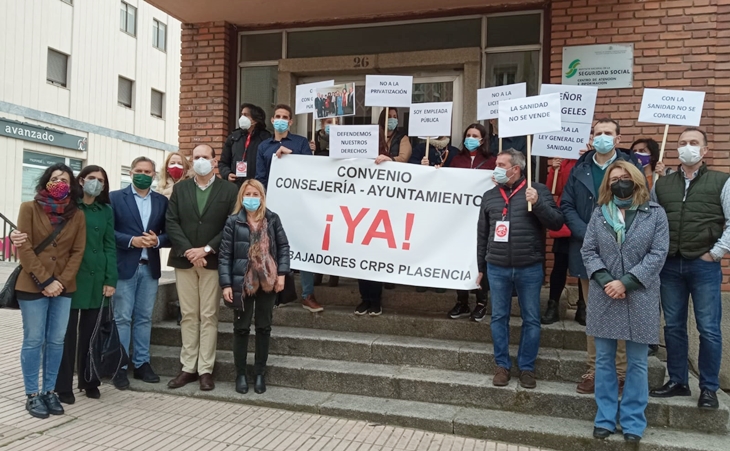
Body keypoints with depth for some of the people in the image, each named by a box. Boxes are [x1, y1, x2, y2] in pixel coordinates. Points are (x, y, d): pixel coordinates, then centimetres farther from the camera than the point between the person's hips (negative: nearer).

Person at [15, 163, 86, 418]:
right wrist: (45, 281, -13)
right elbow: (24, 249, -7)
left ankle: (50, 391, 17)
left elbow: (78, 252, 4)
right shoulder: (29, 208, -1)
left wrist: (61, 281, -8)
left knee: (56, 341, 6)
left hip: (63, 287, 3)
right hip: (33, 286, -3)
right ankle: (32, 395, 13)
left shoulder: (77, 215, 6)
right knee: (34, 341, 2)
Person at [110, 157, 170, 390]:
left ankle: (142, 363, 18)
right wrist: (132, 241, -17)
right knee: (122, 318, 1)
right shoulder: (115, 197, 1)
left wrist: (157, 240, -12)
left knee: (144, 318, 10)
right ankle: (119, 367, 8)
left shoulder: (162, 201, 10)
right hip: (124, 266, -3)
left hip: (150, 267, 3)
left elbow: (169, 233, 8)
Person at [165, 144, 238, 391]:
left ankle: (206, 370, 7)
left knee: (209, 316, 1)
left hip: (213, 261, -3)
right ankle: (188, 368, 14)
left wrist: (206, 250, -13)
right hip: (184, 260, 3)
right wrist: (187, 251, -11)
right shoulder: (180, 188, 11)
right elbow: (171, 222, 2)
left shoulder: (229, 190, 2)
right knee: (188, 315, 7)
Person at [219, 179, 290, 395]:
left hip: (267, 282, 2)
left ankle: (259, 373, 22)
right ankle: (240, 374, 20)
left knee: (264, 328, 10)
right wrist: (226, 284, -11)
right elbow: (225, 254, -6)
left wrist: (281, 273, -5)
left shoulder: (272, 219, 2)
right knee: (241, 328, 7)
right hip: (242, 282, -2)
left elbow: (283, 246, 4)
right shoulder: (233, 221, -4)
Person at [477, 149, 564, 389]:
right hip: (497, 268, 3)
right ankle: (502, 365, 21)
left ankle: (527, 368, 19)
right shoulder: (490, 196, 9)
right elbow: (482, 234, 13)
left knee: (531, 320, 6)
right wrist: (481, 267, 14)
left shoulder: (538, 190, -1)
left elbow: (557, 223, -6)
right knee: (499, 318, 8)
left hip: (530, 269, -2)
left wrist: (538, 203, -20)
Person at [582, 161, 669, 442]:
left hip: (639, 298, -2)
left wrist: (626, 282, -15)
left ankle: (633, 422, 18)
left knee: (637, 363, 6)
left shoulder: (655, 213, 1)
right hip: (604, 297, 2)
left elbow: (658, 254, -6)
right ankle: (605, 419, 20)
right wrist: (604, 281, -12)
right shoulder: (600, 213, 7)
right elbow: (588, 251, 3)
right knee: (604, 360, 8)